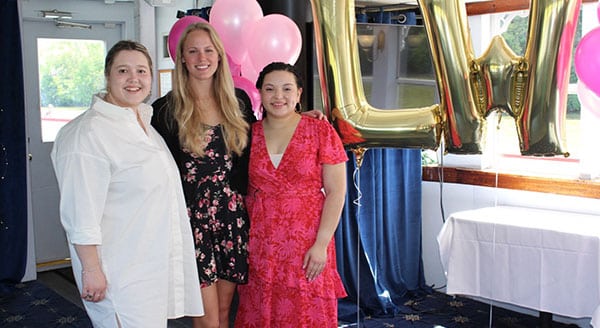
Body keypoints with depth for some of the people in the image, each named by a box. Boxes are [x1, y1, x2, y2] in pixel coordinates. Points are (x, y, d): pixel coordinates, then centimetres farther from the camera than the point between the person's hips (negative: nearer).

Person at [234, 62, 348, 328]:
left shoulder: (320, 131, -3)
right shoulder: (250, 134, 5)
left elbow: (336, 191, -5)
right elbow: (241, 188, 11)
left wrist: (321, 244, -11)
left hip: (306, 244, -2)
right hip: (259, 244, 3)